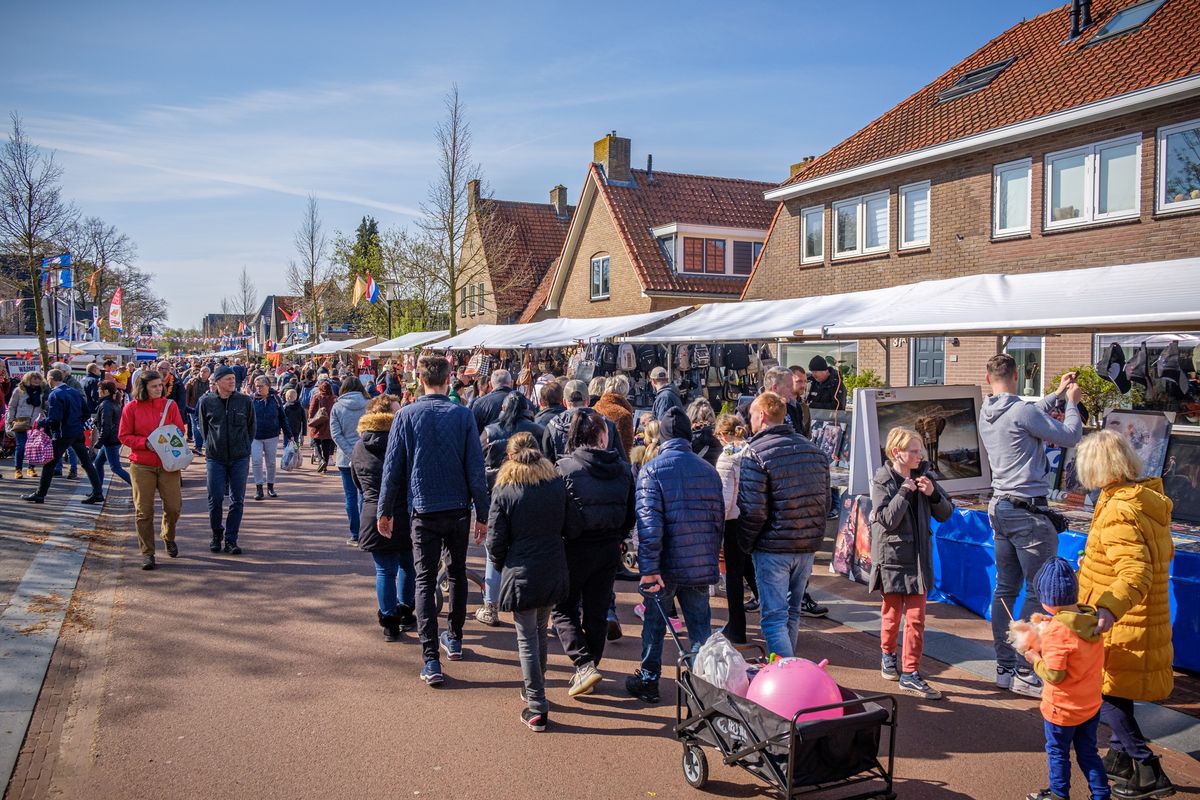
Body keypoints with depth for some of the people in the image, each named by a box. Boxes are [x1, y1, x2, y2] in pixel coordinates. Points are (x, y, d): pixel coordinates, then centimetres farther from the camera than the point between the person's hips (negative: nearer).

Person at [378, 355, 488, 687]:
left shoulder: (406, 416, -5)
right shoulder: (463, 415, -6)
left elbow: (392, 467, -3)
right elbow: (476, 469, -5)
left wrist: (384, 511, 7)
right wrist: (482, 514, 2)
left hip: (423, 511, -1)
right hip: (458, 510, 1)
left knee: (425, 582, 4)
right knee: (457, 573, 20)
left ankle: (431, 660, -2)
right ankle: (454, 640, 34)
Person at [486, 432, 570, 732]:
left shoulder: (504, 491, -13)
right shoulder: (558, 485, -2)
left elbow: (496, 541, -10)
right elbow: (566, 527, 6)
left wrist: (501, 567, 8)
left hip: (521, 574, -4)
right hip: (553, 571, 4)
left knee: (527, 640, 5)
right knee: (540, 632, 21)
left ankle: (537, 708, 6)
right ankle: (535, 689, 38)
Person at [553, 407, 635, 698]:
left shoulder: (564, 467, -13)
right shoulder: (623, 469, 0)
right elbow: (631, 514, 5)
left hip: (574, 550, -4)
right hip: (609, 550, 4)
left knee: (564, 610, 11)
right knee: (597, 613, 15)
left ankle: (585, 665, -3)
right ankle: (589, 671, 24)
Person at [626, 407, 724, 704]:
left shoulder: (652, 469, -10)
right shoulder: (708, 469, 4)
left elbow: (648, 521, -19)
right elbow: (719, 519, 10)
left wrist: (648, 567, -19)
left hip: (665, 566, -3)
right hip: (701, 566, 3)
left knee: (654, 623, 14)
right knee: (700, 628, 12)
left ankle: (648, 681, 24)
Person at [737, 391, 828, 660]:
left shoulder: (755, 452, -13)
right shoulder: (814, 450, 8)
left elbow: (752, 509, -17)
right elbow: (825, 501, 12)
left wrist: (746, 544, -3)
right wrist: (814, 535, 17)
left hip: (772, 547, -7)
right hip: (808, 546, 7)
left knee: (774, 617, 0)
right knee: (792, 612, 21)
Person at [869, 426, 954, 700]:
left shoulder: (923, 477, 3)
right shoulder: (882, 481, -10)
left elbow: (946, 514, 5)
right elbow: (887, 519, -20)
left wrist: (933, 494, -12)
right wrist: (905, 491, -20)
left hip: (918, 558, 3)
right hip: (892, 557, -3)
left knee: (916, 617, 0)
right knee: (892, 612, 12)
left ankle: (910, 673, 6)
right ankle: (888, 655, 36)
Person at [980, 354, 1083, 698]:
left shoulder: (987, 413, 9)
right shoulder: (1021, 411, -16)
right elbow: (1070, 437, -6)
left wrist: (1057, 394, 29)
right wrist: (1072, 402, 9)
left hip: (1000, 508, 9)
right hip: (1027, 512, -9)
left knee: (1005, 589, 12)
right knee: (1039, 592, -2)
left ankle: (1004, 668, 18)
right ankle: (1024, 673, 1)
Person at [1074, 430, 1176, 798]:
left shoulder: (1119, 512, -26)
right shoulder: (1148, 499, 5)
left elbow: (1135, 573, -36)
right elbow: (1164, 553, 19)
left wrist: (1109, 609, -50)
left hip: (1122, 629, -10)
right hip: (1145, 622, 10)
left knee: (1103, 693, 1)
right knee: (1116, 691, 21)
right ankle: (1120, 758, 33)